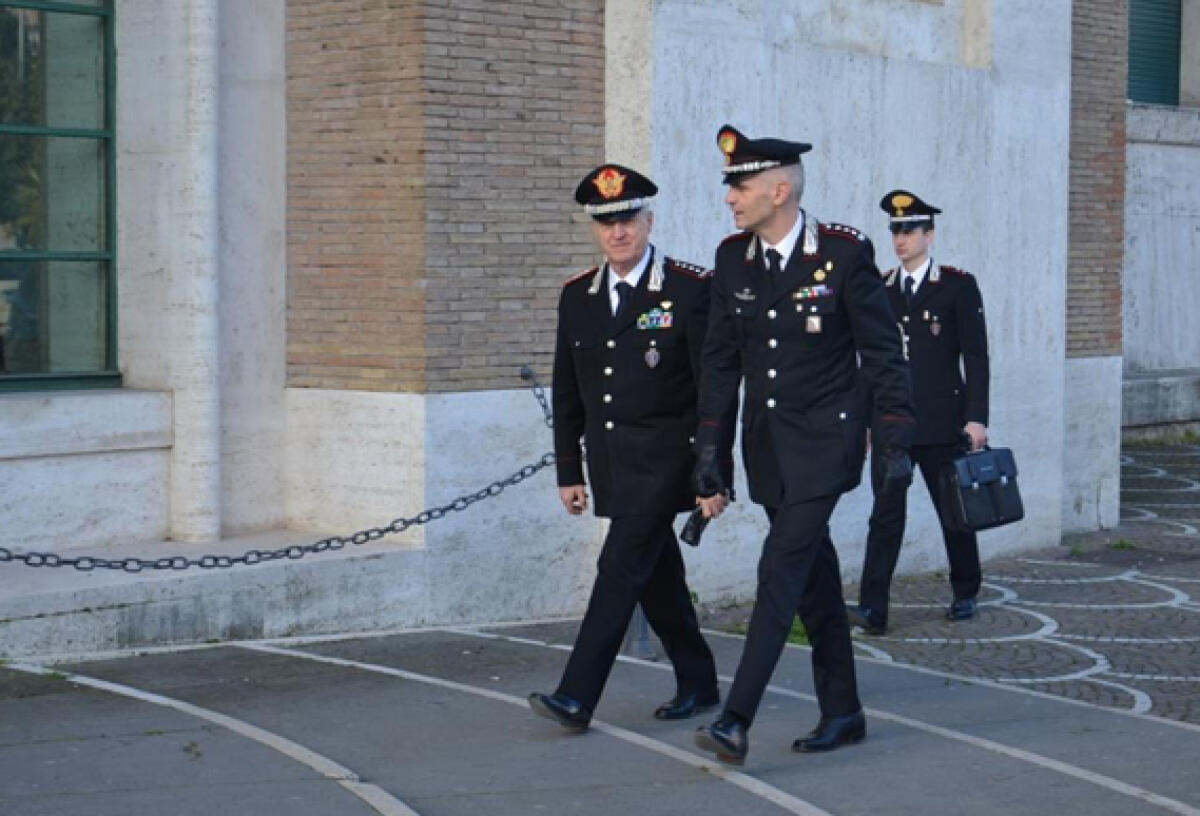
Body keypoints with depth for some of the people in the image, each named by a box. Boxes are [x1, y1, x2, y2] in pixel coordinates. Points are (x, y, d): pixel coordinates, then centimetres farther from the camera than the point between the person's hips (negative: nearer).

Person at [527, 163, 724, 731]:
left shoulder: (691, 288, -7)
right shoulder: (577, 296, 9)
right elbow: (567, 393, 13)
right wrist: (568, 471, 10)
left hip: (663, 462, -6)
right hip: (610, 466, 6)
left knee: (621, 572, -11)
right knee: (657, 577, 13)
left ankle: (577, 696, -11)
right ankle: (698, 685, 26)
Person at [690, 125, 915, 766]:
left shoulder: (845, 252, -11)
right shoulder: (732, 258, 4)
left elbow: (882, 353, -7)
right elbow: (721, 361, 8)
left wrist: (896, 443, -9)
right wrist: (708, 450, 5)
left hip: (823, 444, -5)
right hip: (766, 448, 6)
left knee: (781, 575, -13)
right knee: (815, 578, 13)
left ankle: (736, 722, -15)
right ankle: (842, 713, 23)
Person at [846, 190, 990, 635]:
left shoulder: (958, 286, -1)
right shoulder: (879, 290, 9)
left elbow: (975, 356, -3)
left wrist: (976, 418, -10)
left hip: (941, 424, -2)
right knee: (886, 515, -4)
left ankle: (965, 594, 29)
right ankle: (873, 608, -8)